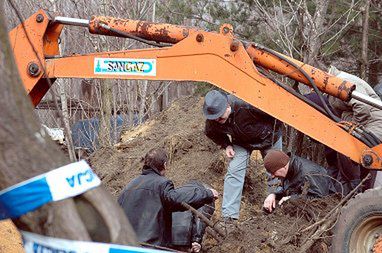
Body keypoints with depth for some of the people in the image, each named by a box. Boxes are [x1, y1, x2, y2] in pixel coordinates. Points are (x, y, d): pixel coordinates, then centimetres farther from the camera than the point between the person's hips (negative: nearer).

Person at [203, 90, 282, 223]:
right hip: (242, 142, 2)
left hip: (267, 137, -2)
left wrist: (274, 133, -14)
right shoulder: (212, 120, -27)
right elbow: (211, 133, 0)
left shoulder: (247, 106, -44)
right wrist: (226, 145, -11)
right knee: (234, 170, -15)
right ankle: (229, 216, -15)